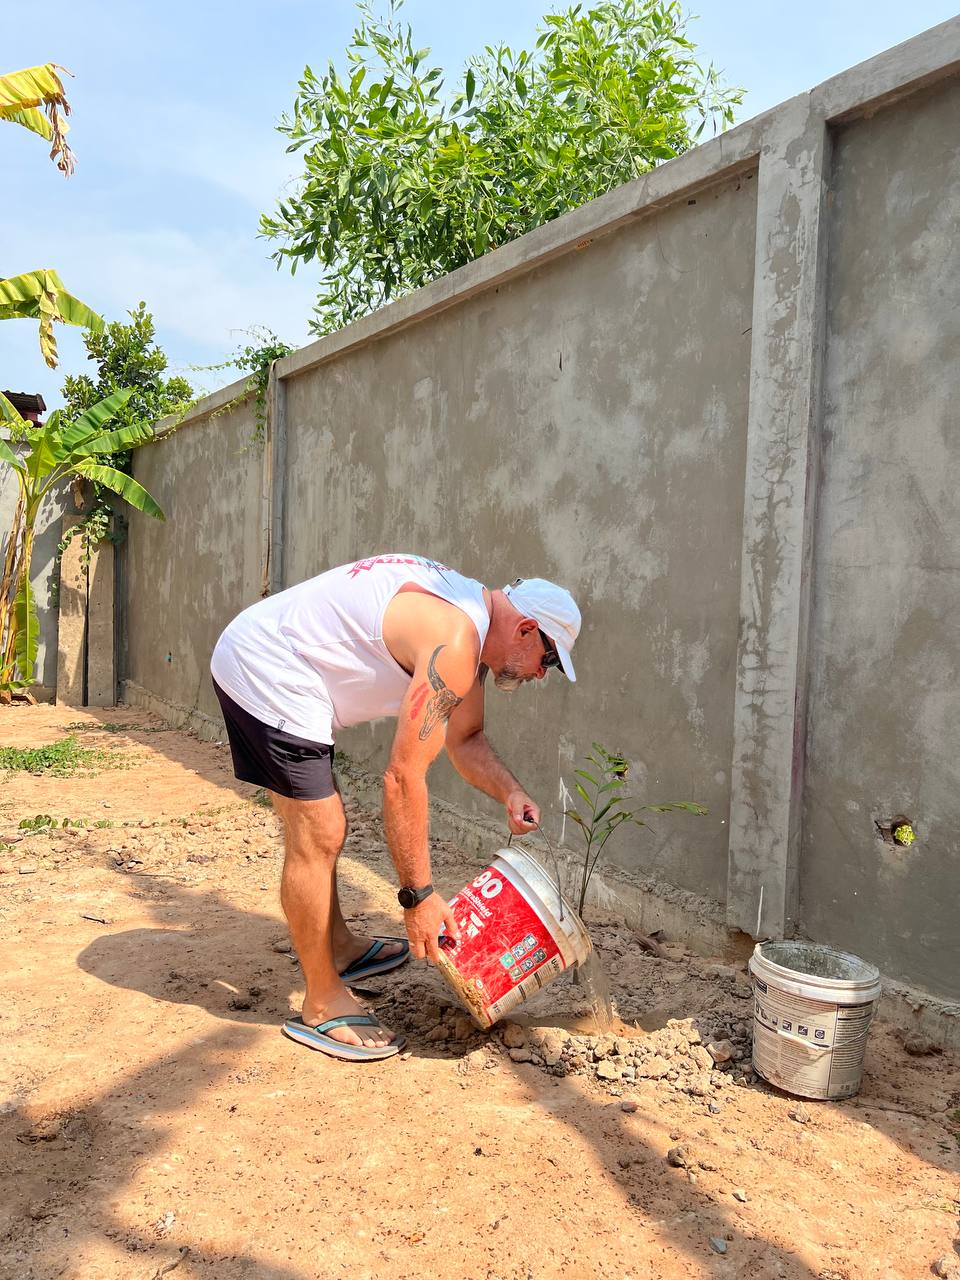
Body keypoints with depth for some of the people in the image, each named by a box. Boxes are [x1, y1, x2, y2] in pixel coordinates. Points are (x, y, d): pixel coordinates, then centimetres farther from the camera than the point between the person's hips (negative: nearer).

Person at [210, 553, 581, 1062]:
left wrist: (510, 794, -2)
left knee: (318, 831, 20)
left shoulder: (470, 618, 8)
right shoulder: (455, 643, -23)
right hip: (268, 673, -11)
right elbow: (404, 777, -24)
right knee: (317, 839, -6)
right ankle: (323, 1006, 8)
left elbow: (465, 739, 16)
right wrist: (419, 896, -18)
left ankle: (339, 948, 37)